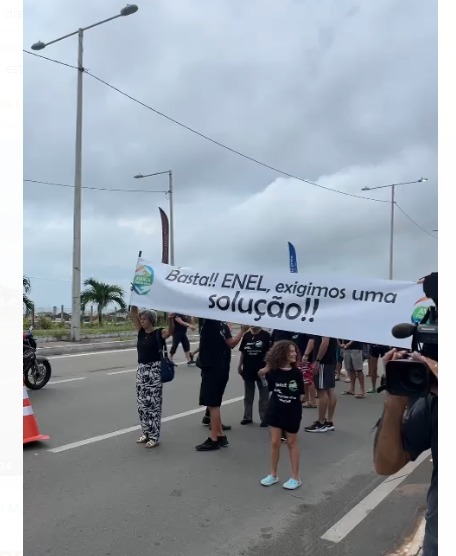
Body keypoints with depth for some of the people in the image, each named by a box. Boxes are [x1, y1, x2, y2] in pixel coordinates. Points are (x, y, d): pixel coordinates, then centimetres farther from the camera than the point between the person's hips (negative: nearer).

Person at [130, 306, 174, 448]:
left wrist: (171, 319, -50)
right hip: (141, 370, 7)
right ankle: (146, 433, 26)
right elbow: (133, 313, 4)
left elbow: (170, 331, -30)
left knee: (153, 404, -2)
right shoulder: (141, 331, 8)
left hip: (154, 371, -7)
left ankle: (154, 437, 7)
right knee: (142, 404, 13)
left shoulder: (159, 332, -9)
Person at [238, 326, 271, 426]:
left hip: (261, 370, -4)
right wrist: (240, 366, 6)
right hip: (248, 370, 4)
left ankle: (264, 418, 16)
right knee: (248, 396, 14)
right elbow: (242, 352, 9)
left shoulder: (266, 335, -7)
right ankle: (247, 417, 26)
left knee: (264, 396, 6)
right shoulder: (246, 335, 4)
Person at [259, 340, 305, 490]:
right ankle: (273, 474, 27)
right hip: (276, 411, 1)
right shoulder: (273, 372, -9)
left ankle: (295, 477, 23)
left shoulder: (296, 373, -10)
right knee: (275, 442, 10)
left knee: (292, 443, 11)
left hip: (292, 412, -1)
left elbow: (301, 395, -4)